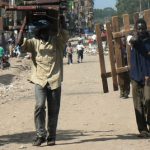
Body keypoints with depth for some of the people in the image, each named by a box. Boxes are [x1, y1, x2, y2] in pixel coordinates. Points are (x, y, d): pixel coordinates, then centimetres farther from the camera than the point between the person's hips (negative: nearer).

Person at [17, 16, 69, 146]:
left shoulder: (58, 42, 8)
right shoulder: (34, 43, 7)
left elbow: (64, 33, -7)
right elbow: (20, 42, -5)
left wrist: (61, 17, -4)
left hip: (54, 81, 1)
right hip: (39, 80, -1)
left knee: (53, 110, 5)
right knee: (40, 106, -16)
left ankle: (51, 136, 15)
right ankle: (40, 135, -11)